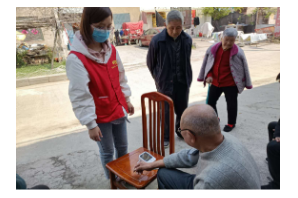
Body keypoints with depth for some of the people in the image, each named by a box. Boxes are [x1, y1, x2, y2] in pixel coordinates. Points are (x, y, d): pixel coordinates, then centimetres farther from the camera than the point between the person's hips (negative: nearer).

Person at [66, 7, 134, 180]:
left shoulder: (111, 49, -2)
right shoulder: (76, 59, -22)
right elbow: (80, 96, -20)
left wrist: (127, 99, 13)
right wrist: (91, 124, -16)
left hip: (119, 109, 6)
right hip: (101, 115, -5)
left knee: (122, 147, 22)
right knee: (107, 152, 15)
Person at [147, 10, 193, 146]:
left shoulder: (187, 40, -3)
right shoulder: (157, 41, -15)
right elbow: (150, 63, -2)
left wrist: (188, 78, 11)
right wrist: (159, 78, 5)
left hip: (183, 82, 4)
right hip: (165, 83, -3)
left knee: (182, 109, 16)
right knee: (166, 111, 8)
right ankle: (165, 137, 28)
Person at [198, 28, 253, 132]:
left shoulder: (238, 52, -13)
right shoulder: (212, 49, -6)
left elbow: (244, 68, -4)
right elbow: (207, 64, 6)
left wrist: (246, 83, 1)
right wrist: (209, 75, -6)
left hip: (231, 84, -3)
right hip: (215, 82, 4)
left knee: (231, 104, 10)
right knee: (210, 101, 13)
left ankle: (231, 123, 32)